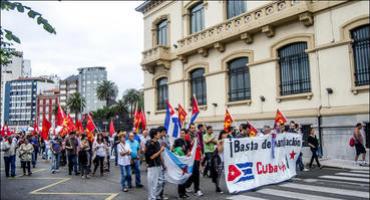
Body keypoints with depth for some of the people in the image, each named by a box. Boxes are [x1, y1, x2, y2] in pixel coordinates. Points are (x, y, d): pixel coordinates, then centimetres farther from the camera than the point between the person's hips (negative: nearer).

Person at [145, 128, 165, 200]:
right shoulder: (150, 144, -19)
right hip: (152, 166, -9)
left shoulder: (157, 143, 7)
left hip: (158, 165, 9)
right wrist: (160, 150, -18)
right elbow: (151, 156, -21)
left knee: (156, 182, 18)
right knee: (152, 183, 1)